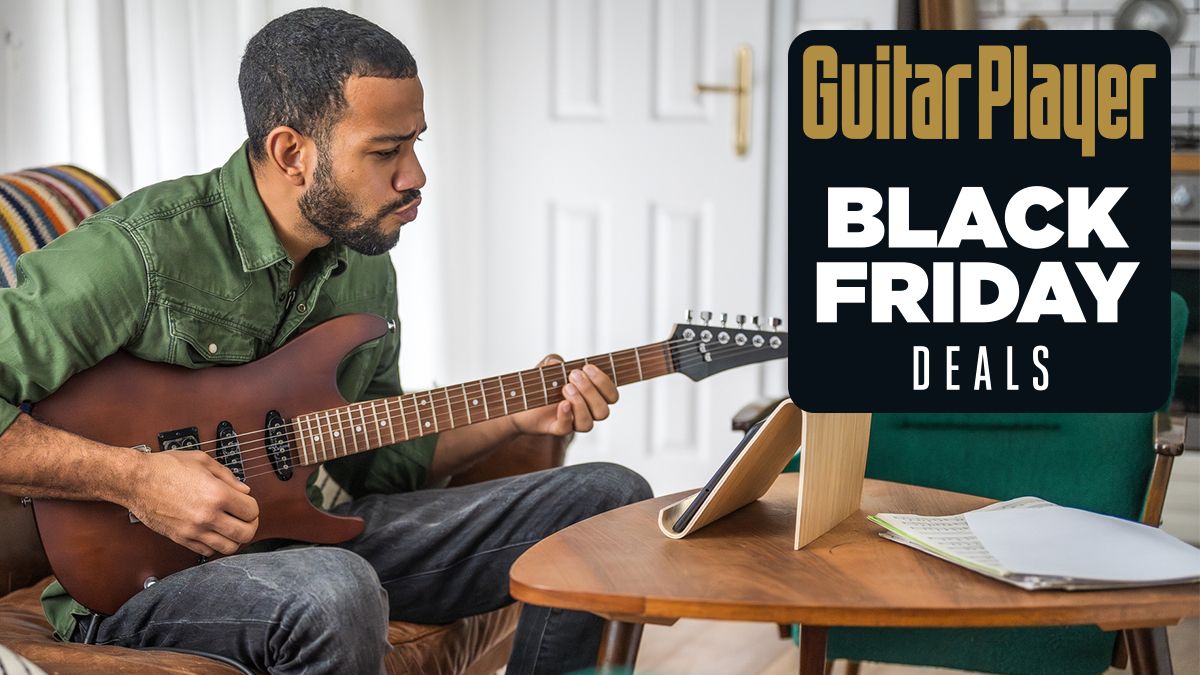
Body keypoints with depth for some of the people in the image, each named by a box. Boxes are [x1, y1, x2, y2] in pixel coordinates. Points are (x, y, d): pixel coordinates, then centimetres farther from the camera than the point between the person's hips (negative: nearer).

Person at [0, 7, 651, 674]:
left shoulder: (366, 270, 8)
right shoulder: (136, 251, -20)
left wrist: (516, 415, 4)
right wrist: (134, 477, -27)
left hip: (317, 534, 8)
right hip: (142, 580, -7)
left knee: (610, 500, 2)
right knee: (334, 594, -43)